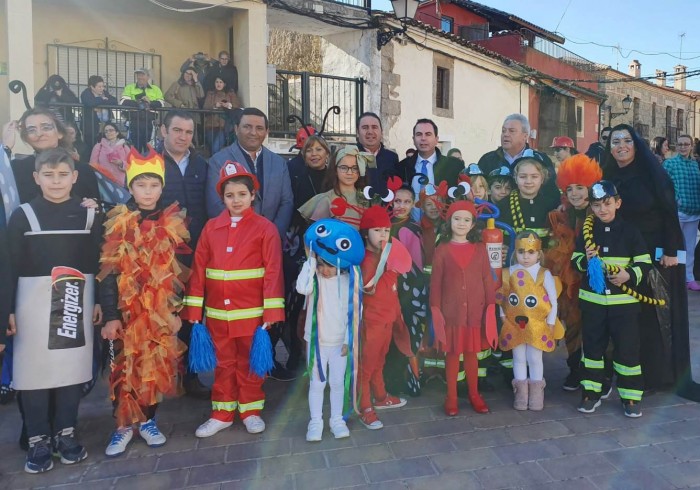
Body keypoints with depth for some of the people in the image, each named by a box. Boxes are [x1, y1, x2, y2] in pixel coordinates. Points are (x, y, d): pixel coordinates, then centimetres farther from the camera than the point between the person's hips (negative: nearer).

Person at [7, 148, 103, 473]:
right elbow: (10, 266, -1)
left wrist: (99, 302, 3)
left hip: (76, 304, 1)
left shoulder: (88, 216, 3)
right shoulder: (23, 216, -1)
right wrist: (8, 309, -5)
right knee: (34, 369, 3)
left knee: (72, 366, 7)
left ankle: (65, 433, 23)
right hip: (34, 304, -1)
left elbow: (100, 263, 5)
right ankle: (38, 440, 18)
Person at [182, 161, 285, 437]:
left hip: (251, 311, -3)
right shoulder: (211, 227, 4)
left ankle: (250, 411, 28)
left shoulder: (265, 228, -5)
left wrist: (271, 311, -13)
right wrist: (194, 309, 0)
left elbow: (273, 271, -9)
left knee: (249, 362, 12)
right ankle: (222, 413, 29)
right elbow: (198, 269, 2)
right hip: (217, 312, 3)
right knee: (224, 363, 15)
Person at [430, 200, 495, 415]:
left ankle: (474, 395, 28)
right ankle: (451, 397, 21)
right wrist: (435, 310, -6)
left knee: (472, 353, 12)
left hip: (475, 311, 1)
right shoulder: (442, 250, -2)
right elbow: (435, 282, -2)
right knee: (452, 353, 8)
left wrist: (491, 305, 0)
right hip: (450, 312, -1)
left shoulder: (480, 249, 3)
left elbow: (487, 279, 4)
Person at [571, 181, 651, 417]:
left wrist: (630, 275, -19)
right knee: (592, 345, 10)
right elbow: (575, 260, 7)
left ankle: (631, 396, 18)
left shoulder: (629, 230, -2)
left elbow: (645, 263, -1)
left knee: (627, 348, 4)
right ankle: (591, 392, 22)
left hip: (624, 300, -2)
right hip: (592, 299, 2)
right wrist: (585, 260, -15)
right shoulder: (586, 231, 4)